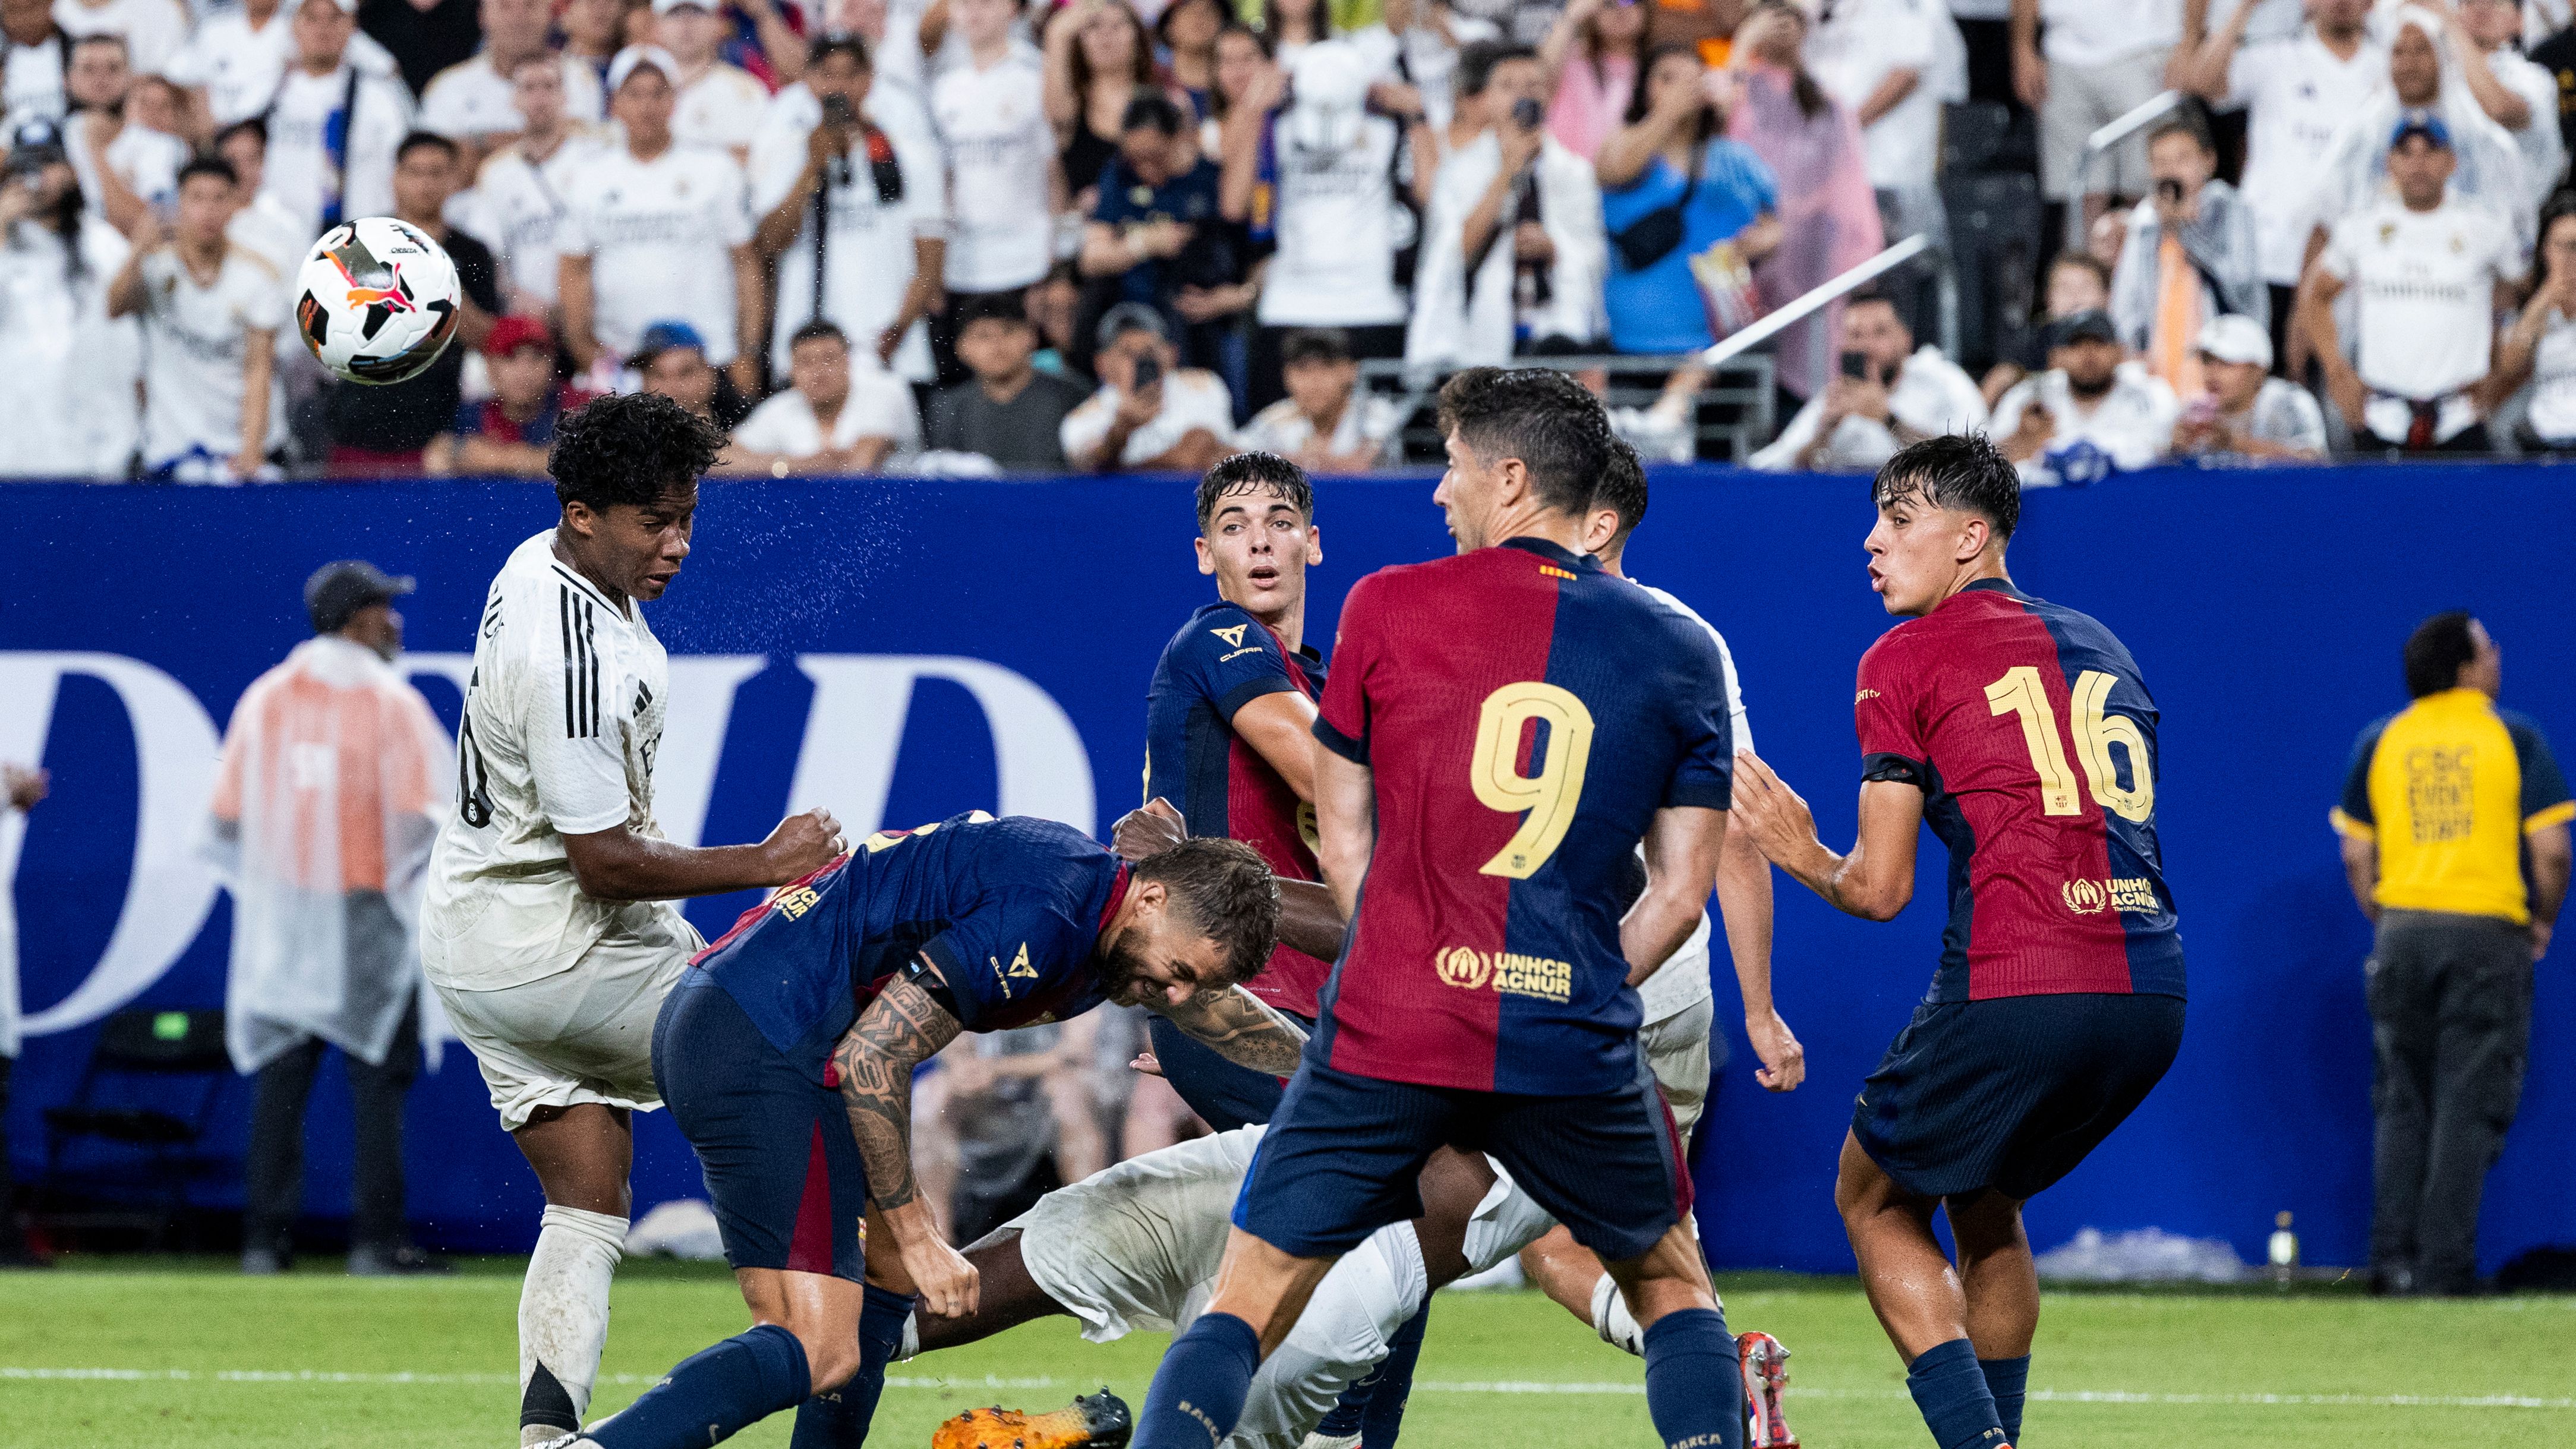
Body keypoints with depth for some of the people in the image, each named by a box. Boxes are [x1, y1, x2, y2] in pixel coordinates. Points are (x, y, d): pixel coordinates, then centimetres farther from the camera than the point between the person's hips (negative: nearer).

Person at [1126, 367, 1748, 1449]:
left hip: (1384, 1035, -1)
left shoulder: (1387, 608, 3)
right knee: (1674, 1287, 23)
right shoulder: (1681, 653, 7)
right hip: (1574, 1052, 1)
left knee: (1242, 1309, 7)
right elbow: (1680, 894, 7)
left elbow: (1341, 845, 10)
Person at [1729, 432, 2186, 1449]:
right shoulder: (2100, 647, 20)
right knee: (1986, 1207, 28)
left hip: (2014, 993, -6)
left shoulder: (1905, 659, 2)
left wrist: (1805, 858, 20)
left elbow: (1880, 890, 0)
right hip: (2150, 998, 6)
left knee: (1875, 1200, 14)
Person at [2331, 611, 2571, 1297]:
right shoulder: (2515, 737, -1)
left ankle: (2393, 1260, 4)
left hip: (2403, 932, 3)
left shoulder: (2379, 743, 8)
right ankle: (2444, 1264, -6)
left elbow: (2357, 857, 7)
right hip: (2489, 933, -3)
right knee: (2469, 1106, -1)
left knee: (2401, 1106, 10)